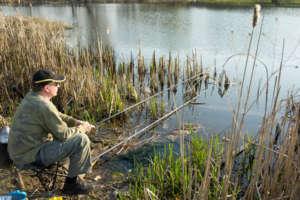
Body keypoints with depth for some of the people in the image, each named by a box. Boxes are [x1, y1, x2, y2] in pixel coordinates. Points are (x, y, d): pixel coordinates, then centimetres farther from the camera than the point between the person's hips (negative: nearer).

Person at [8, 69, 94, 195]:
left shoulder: (31, 97, 3)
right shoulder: (44, 106, -26)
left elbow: (58, 116, 14)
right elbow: (63, 134, -19)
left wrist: (79, 123, 4)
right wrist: (81, 128, -2)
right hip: (31, 156, -10)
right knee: (82, 140, -16)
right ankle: (71, 183, 0)